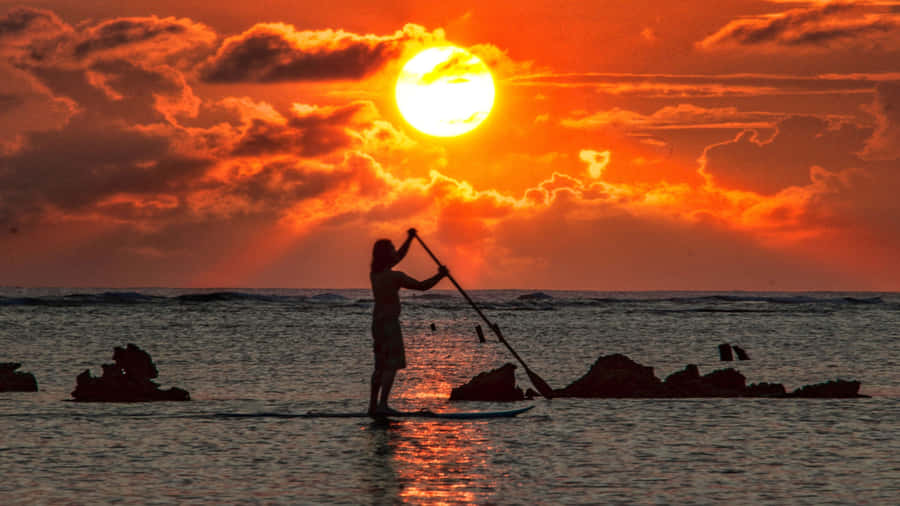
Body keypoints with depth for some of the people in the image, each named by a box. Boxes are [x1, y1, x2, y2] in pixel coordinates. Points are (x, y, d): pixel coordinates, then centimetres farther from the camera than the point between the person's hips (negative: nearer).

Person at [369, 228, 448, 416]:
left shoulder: (375, 273, 8)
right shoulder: (395, 277, -17)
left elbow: (399, 256, 23)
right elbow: (421, 286, -13)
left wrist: (409, 239, 19)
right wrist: (440, 276, -3)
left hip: (378, 322, 9)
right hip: (390, 323, -9)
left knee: (381, 365, 14)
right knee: (392, 365, -10)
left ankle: (373, 405, 15)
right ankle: (382, 405, -19)